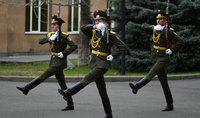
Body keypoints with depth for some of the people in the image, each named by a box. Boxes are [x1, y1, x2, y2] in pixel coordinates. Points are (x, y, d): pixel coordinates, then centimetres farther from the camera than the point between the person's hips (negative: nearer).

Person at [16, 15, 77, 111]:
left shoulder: (64, 36, -9)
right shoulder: (51, 34, 11)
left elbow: (74, 46, -14)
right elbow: (40, 41, -1)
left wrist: (63, 53, -19)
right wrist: (49, 38, -18)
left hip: (59, 62, -8)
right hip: (54, 61, 8)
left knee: (43, 76, -10)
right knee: (62, 85, 8)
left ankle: (26, 89, -6)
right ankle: (70, 105, 10)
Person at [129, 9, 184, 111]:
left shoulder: (169, 31, -6)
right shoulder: (154, 29, 10)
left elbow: (180, 42, -7)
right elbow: (143, 26, -2)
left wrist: (171, 50, -19)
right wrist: (153, 27, -18)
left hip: (164, 58, -6)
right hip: (155, 59, 6)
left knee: (151, 73, -28)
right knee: (164, 83, 8)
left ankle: (136, 87, -47)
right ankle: (170, 105, 14)